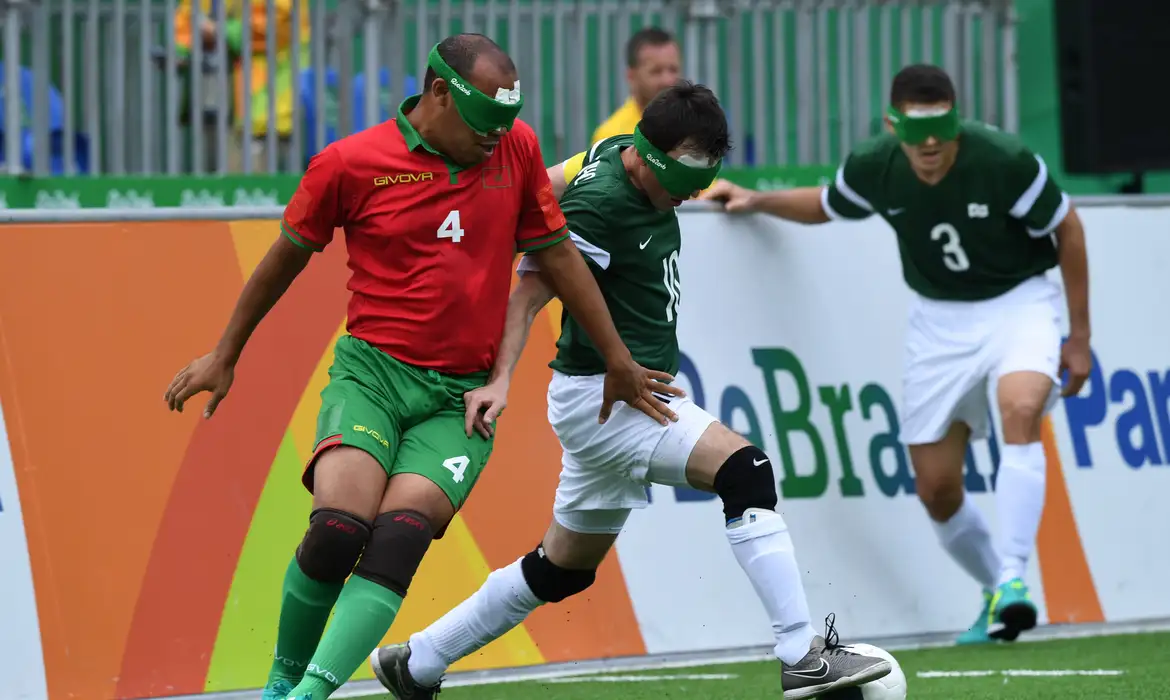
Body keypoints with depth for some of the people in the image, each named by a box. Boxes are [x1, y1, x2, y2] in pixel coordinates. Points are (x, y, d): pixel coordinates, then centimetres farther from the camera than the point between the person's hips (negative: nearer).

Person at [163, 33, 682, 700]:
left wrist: (618, 360, 21)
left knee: (400, 534, -22)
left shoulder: (517, 148, 5)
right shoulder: (350, 163, -3)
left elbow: (557, 254, 17)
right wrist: (225, 355, 21)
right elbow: (288, 256, 12)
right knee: (338, 528, -23)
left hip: (462, 397, 2)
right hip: (372, 371, -2)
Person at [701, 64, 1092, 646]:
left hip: (1017, 303, -4)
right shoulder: (875, 167, -13)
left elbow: (1068, 230, -8)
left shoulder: (1005, 161, -24)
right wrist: (758, 201, -3)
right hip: (938, 319, 4)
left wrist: (1079, 337, -5)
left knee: (1020, 409, -35)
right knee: (936, 489, 0)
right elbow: (825, 204, 13)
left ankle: (1013, 579, -38)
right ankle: (995, 594, 24)